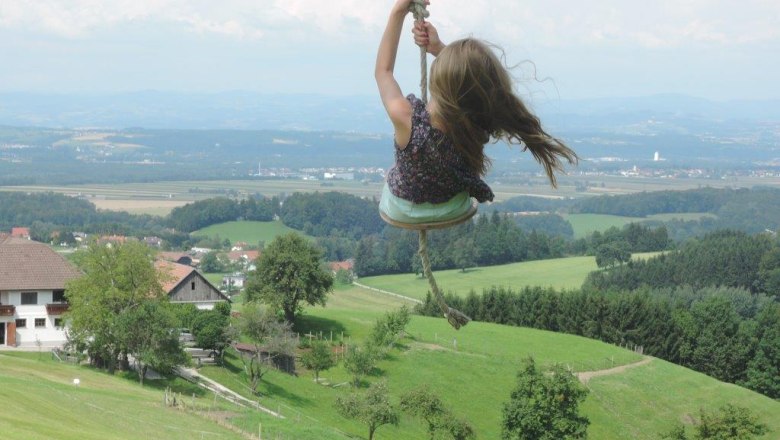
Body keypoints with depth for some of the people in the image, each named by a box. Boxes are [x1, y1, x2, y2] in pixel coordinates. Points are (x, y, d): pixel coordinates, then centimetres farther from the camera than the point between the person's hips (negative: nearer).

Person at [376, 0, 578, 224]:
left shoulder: (406, 119, -41)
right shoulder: (478, 125, -33)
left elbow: (383, 70, -18)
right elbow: (469, 78, -8)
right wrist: (438, 48, -17)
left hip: (401, 212, -2)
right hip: (455, 210, 2)